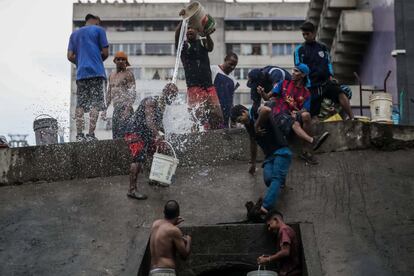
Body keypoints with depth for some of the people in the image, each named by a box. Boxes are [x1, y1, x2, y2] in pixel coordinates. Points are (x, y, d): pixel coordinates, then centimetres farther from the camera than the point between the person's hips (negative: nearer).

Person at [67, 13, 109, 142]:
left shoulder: (74, 34, 20)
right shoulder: (98, 30, 6)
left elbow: (70, 56, 11)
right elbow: (105, 53, 1)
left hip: (81, 73, 5)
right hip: (96, 72, -5)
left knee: (80, 105, 4)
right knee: (95, 104, -7)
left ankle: (79, 135, -4)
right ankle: (91, 135, -15)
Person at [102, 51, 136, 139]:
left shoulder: (128, 74, 0)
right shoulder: (111, 75, 23)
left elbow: (132, 93, -9)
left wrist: (128, 108, -21)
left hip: (125, 106, -7)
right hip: (116, 108, 7)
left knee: (122, 135, -17)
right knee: (115, 135, 1)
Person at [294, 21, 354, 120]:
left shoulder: (323, 48, 15)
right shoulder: (299, 50, 6)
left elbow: (328, 62, 13)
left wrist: (330, 76, -4)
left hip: (326, 82, 1)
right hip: (312, 86, -1)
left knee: (341, 94, -24)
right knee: (313, 114, -2)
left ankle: (352, 118, -26)